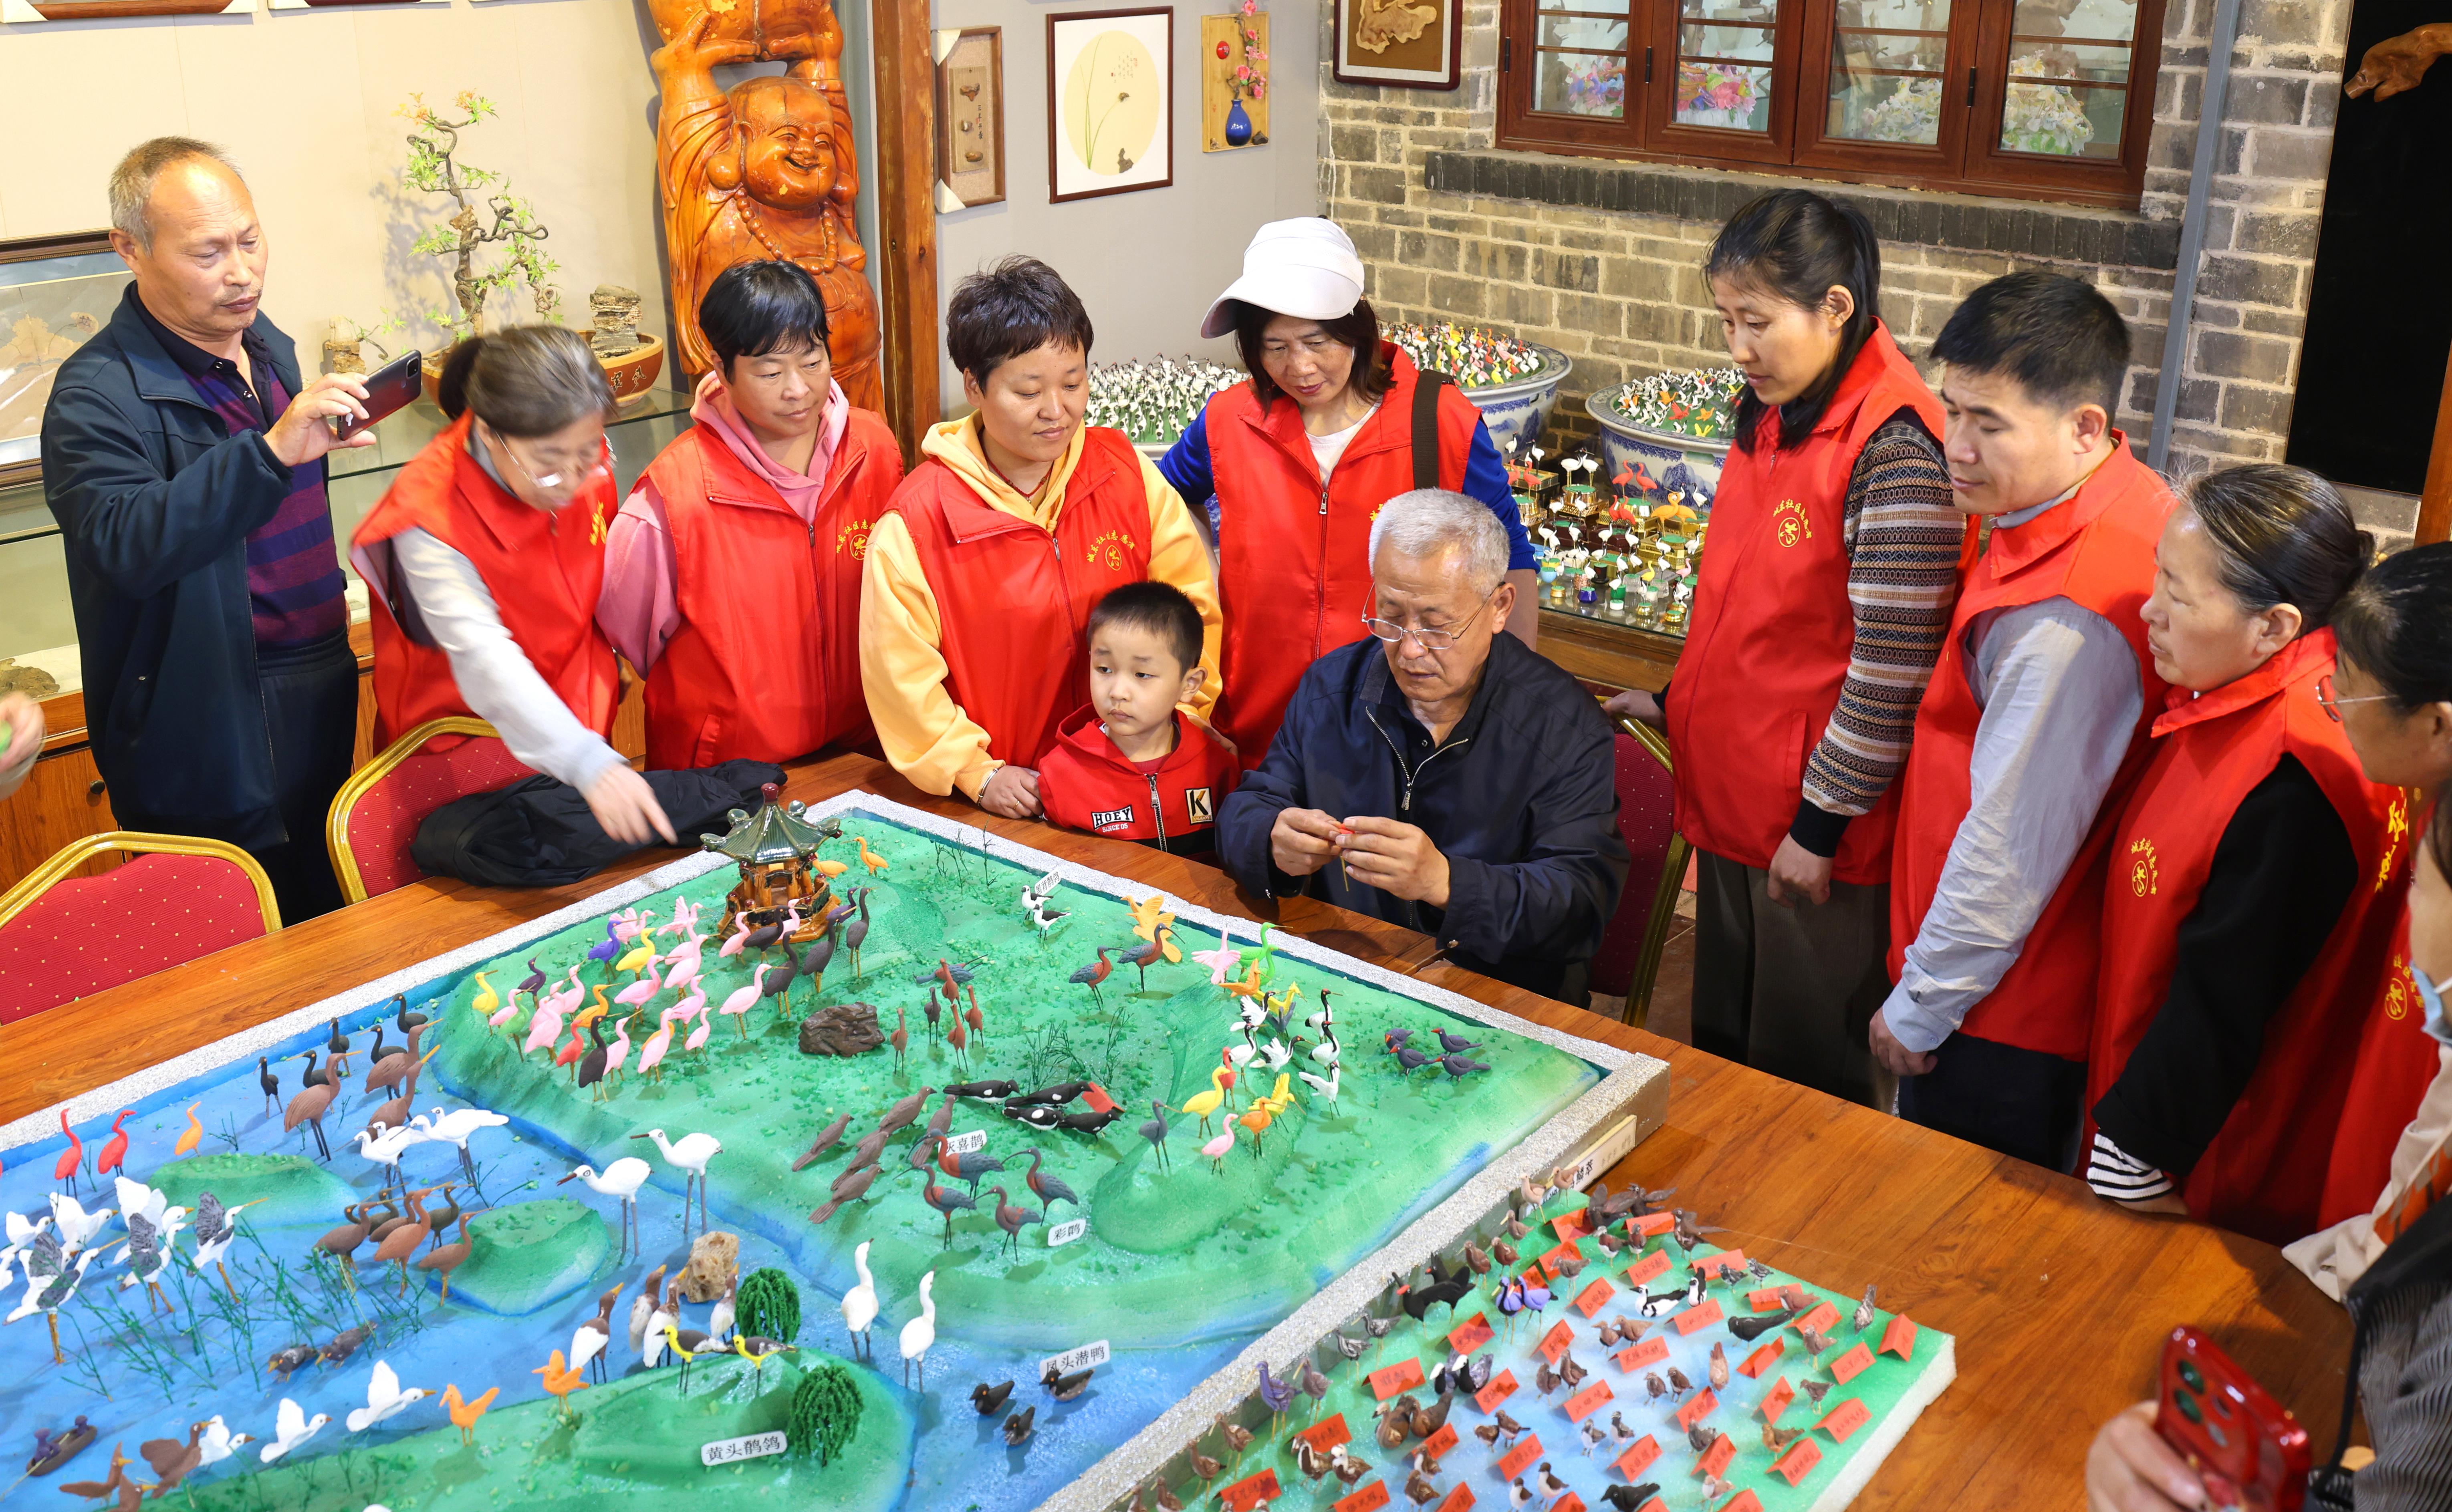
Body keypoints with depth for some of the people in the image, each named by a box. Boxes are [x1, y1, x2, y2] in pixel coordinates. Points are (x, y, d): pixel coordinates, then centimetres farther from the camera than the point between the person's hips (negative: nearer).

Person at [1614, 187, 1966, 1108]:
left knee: (1804, 1076, 8)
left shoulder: (1893, 450, -21)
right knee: (1721, 1045, 21)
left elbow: (1891, 668, -21)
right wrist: (1680, 704, 17)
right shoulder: (1770, 415, 6)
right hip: (1731, 793, 8)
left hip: (1820, 829, -8)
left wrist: (1821, 824, -17)